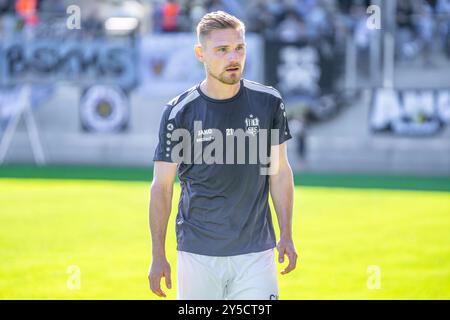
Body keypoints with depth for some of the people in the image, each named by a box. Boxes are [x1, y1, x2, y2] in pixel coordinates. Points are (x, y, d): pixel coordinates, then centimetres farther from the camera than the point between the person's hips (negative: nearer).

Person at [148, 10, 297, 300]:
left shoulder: (268, 103, 1)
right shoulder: (179, 113, -5)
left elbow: (279, 171, 10)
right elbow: (162, 186, -1)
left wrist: (287, 235, 6)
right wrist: (158, 256, -3)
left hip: (255, 253, 1)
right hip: (198, 252, -1)